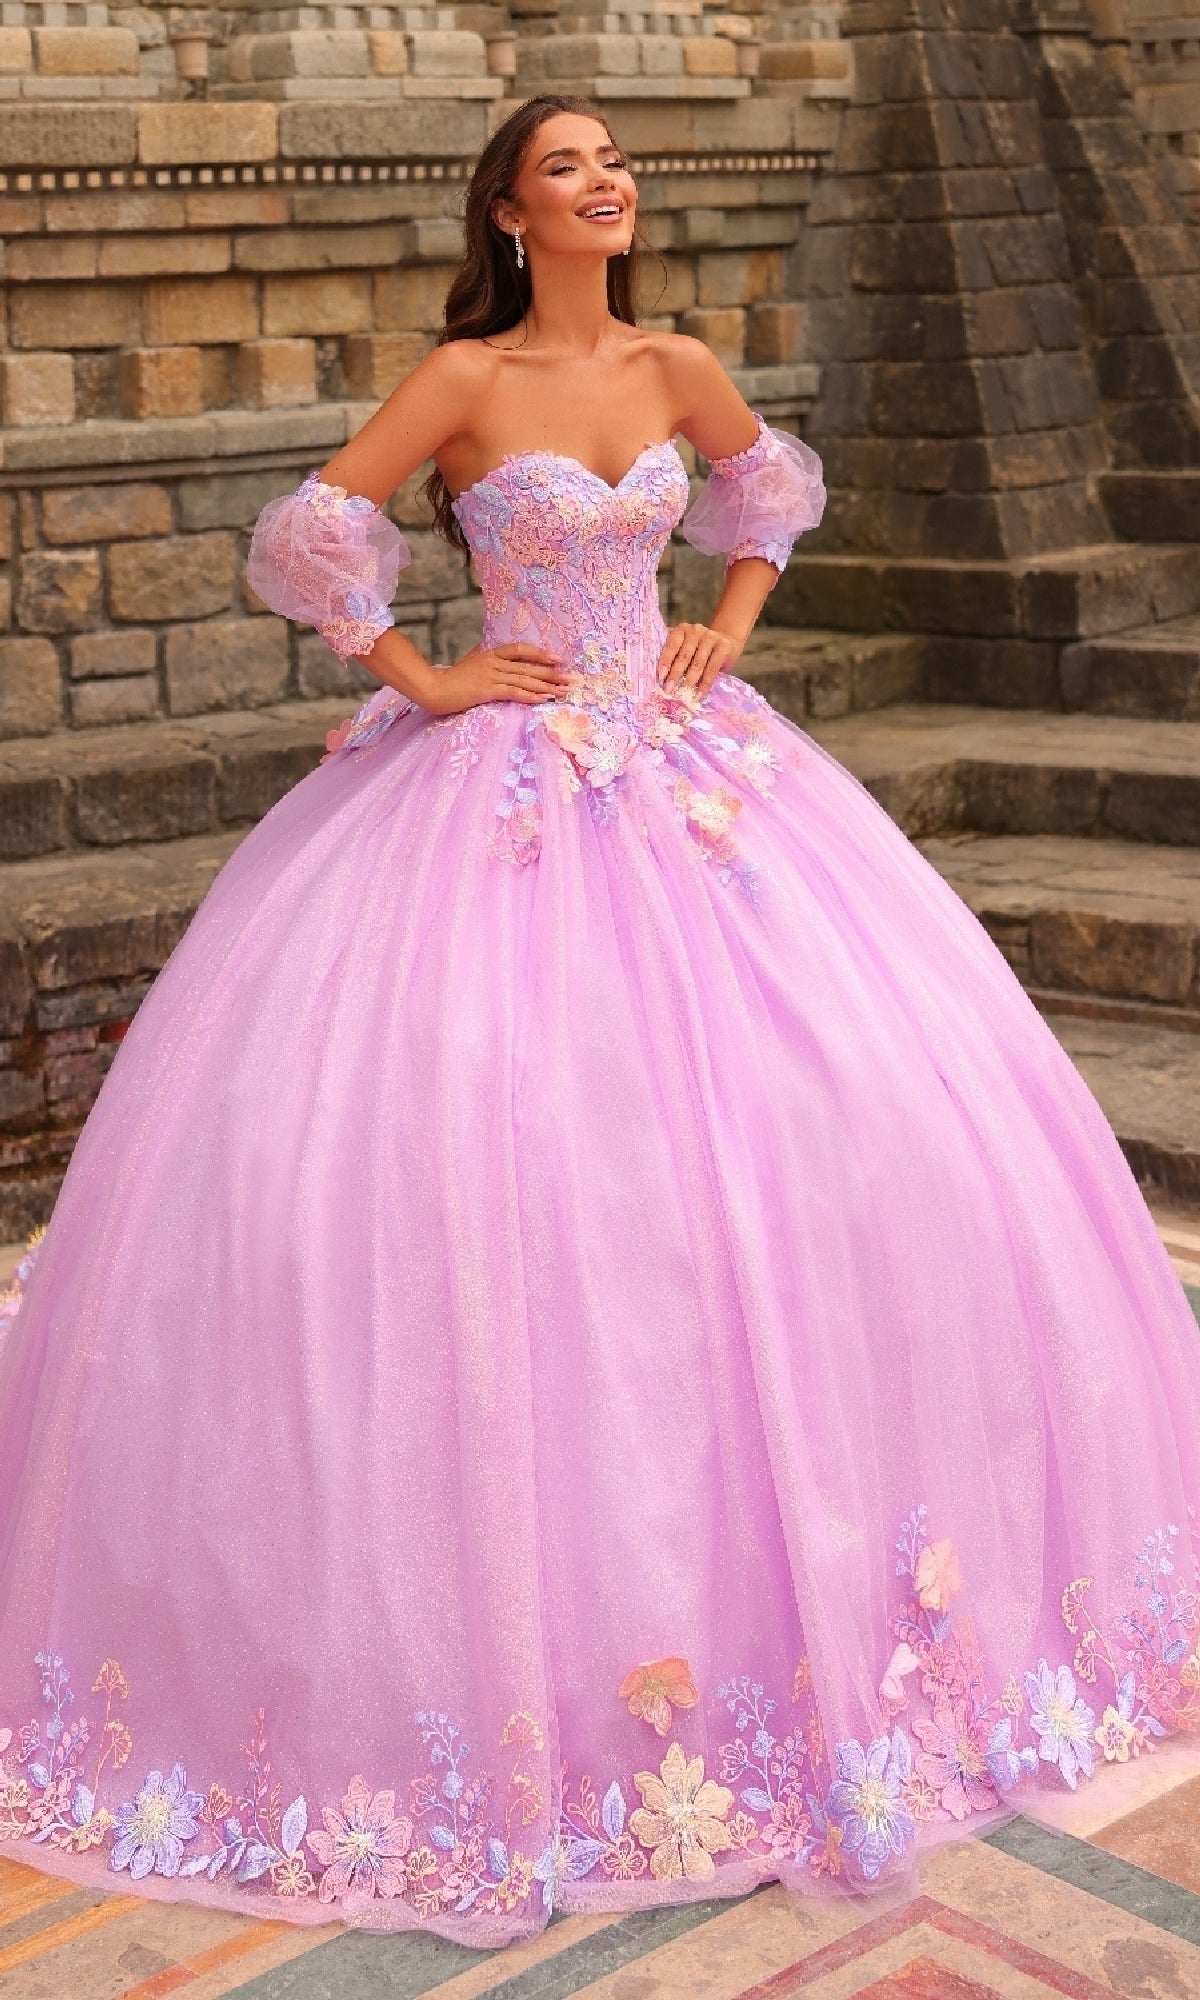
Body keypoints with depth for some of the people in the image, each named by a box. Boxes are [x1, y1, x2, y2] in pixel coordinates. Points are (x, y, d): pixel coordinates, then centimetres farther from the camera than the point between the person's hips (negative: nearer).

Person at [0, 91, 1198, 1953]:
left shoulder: (678, 367, 6)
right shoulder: (467, 378, -7)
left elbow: (771, 487, 24)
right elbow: (307, 539, -8)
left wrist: (731, 631, 12)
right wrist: (429, 678, -6)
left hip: (686, 763, 5)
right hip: (503, 783, -5)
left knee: (873, 1101, 3)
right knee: (475, 1148, -10)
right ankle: (514, 1576, 7)